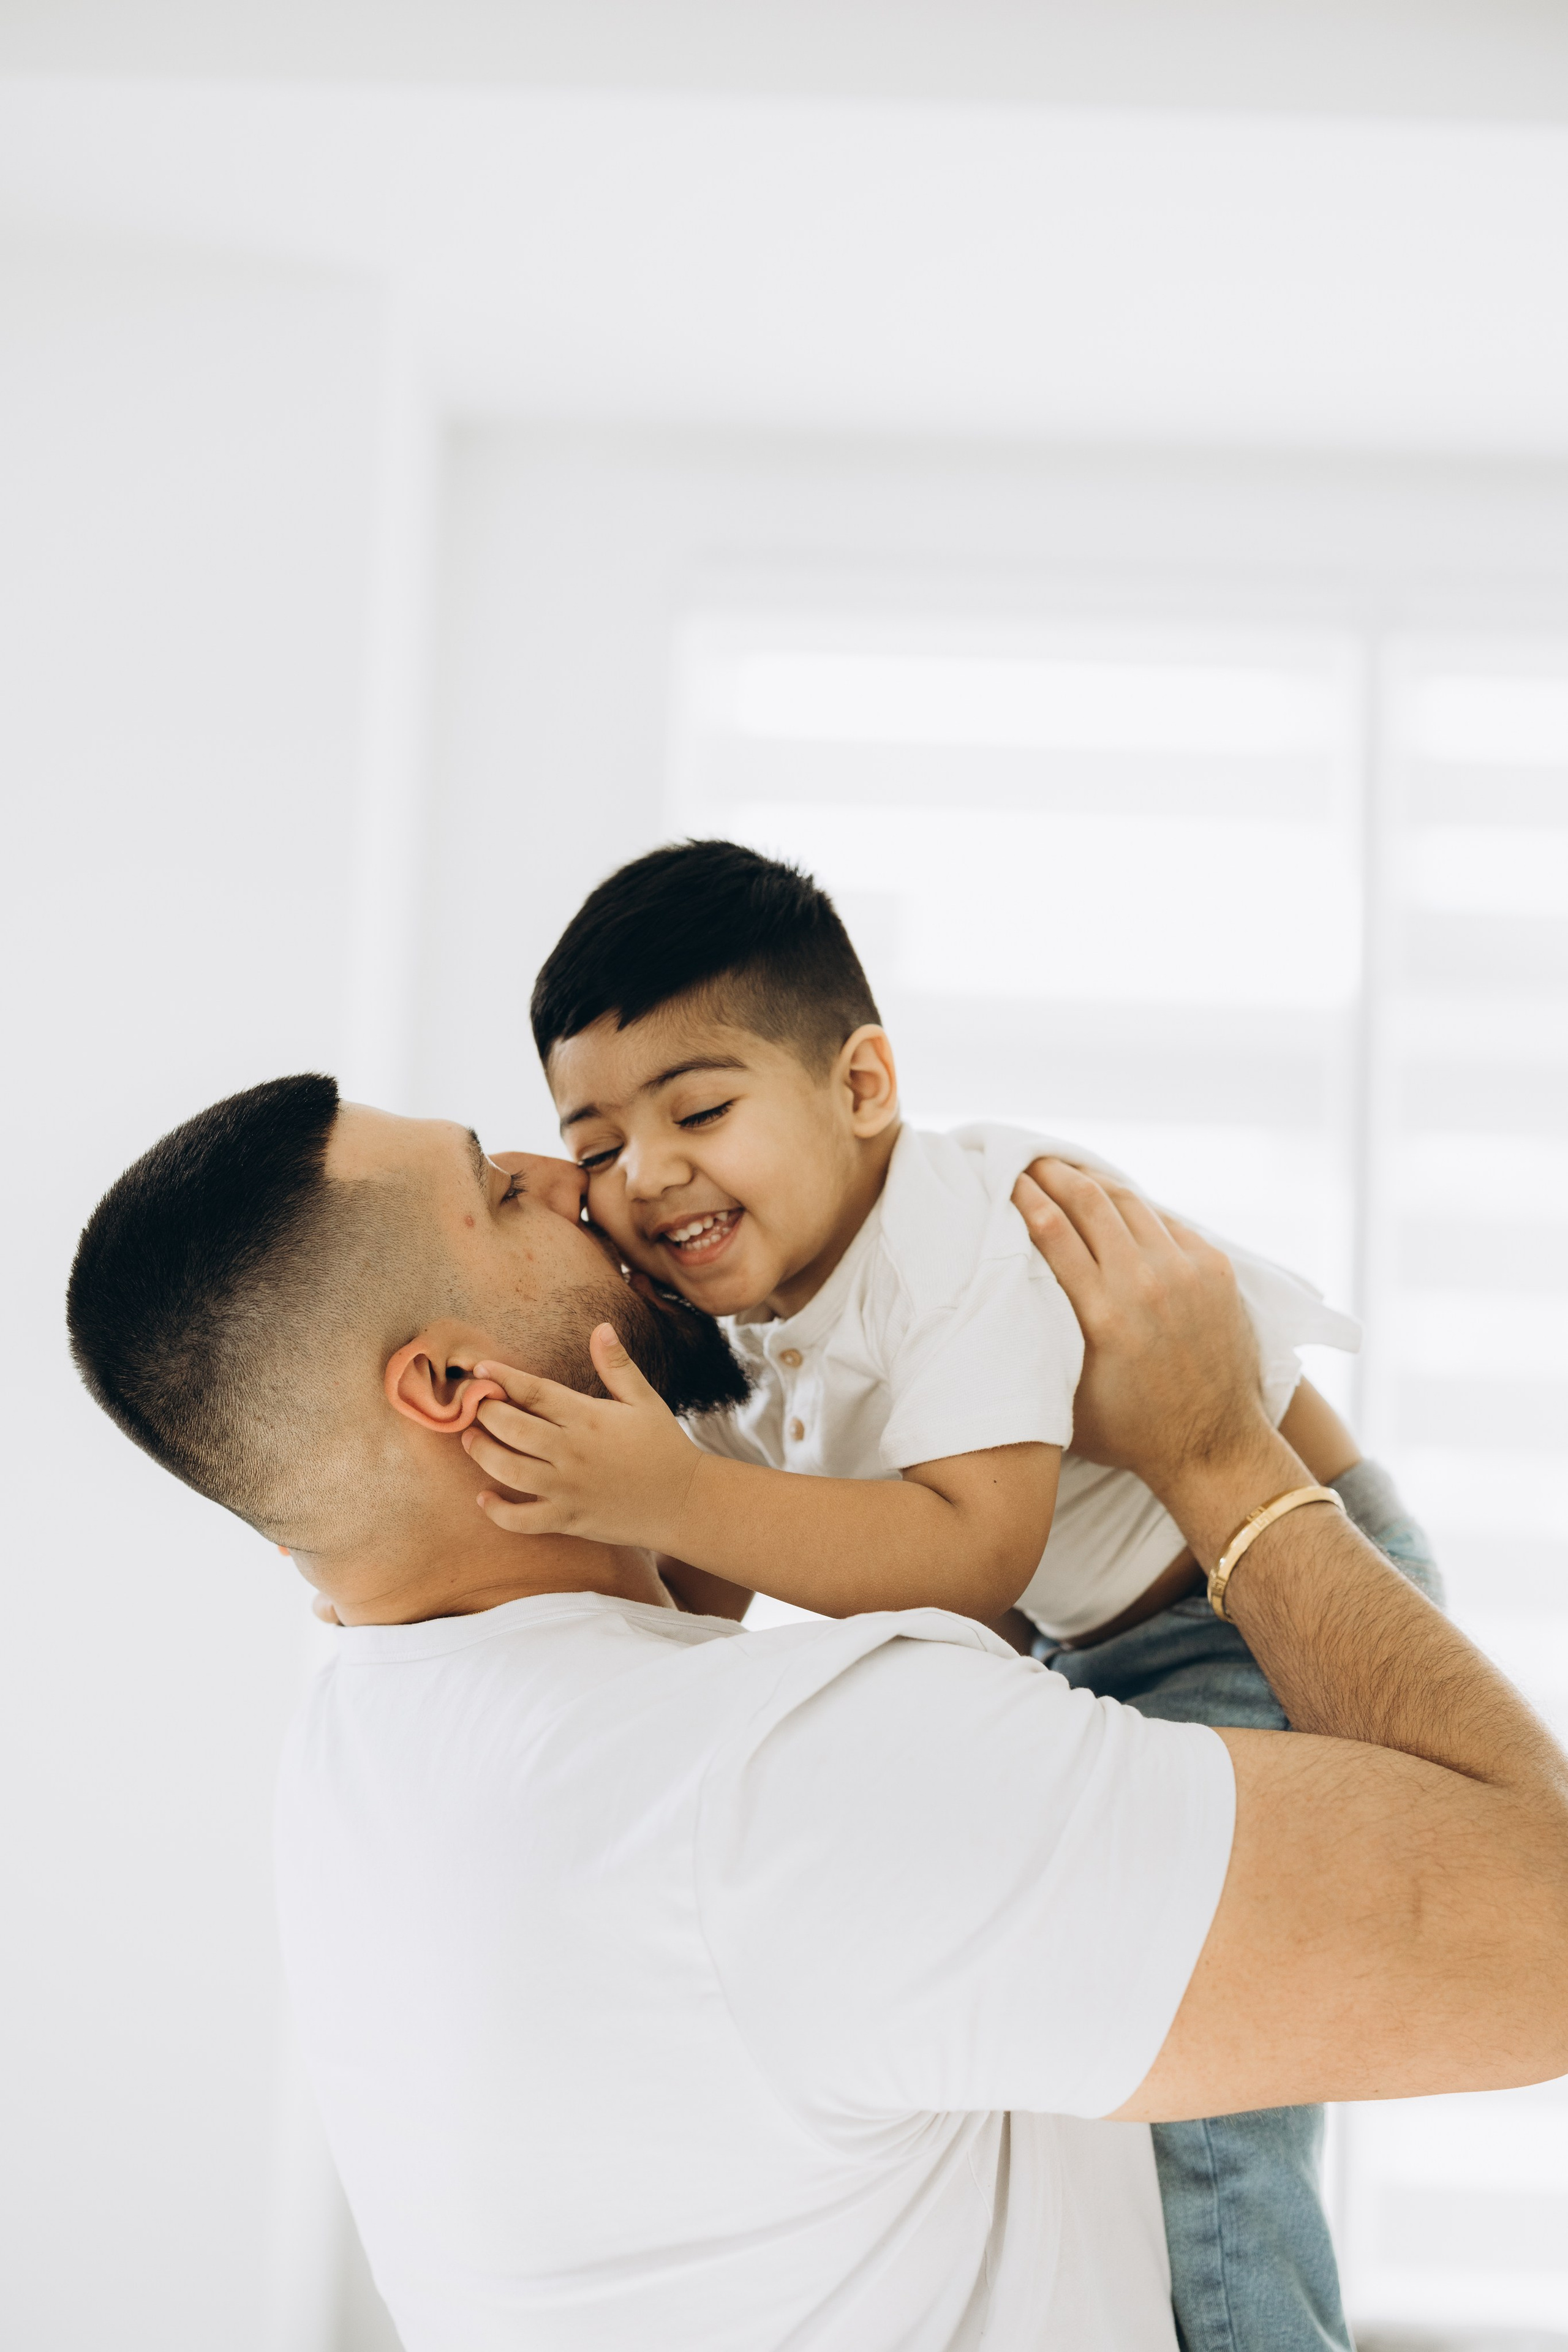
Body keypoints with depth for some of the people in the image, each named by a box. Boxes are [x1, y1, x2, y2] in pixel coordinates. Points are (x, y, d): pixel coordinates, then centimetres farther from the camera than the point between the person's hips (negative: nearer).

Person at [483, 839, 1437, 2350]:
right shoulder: (746, 1316, -3)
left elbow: (975, 1551, -42)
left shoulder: (973, 1226, -30)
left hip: (1287, 1616, -9)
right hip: (1082, 1644, 9)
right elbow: (704, 1595, -2)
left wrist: (673, 1492, -50)